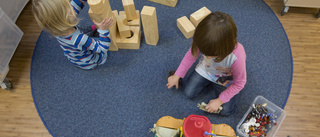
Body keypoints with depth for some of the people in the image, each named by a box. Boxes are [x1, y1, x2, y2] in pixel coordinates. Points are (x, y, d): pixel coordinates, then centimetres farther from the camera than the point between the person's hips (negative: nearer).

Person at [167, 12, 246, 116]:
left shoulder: (237, 57, -42)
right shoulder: (203, 42, -34)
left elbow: (239, 84, -23)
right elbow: (191, 56, -11)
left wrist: (219, 101, -19)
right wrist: (177, 76, -6)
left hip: (225, 79, -2)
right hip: (205, 69, 3)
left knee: (225, 111, -5)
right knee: (189, 93, 0)